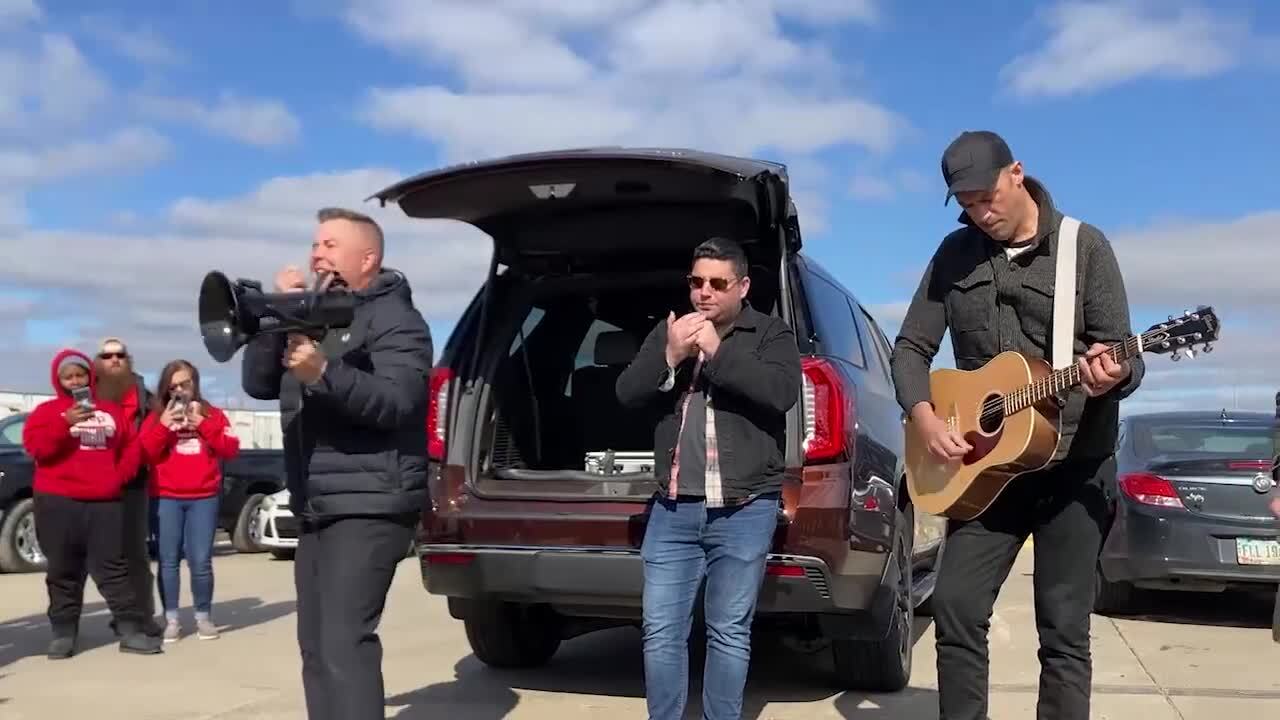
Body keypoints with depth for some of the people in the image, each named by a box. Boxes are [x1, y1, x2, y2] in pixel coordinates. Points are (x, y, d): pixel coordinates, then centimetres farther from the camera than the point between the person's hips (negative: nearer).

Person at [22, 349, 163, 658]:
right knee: (63, 571, 5)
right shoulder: (48, 410, 5)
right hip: (58, 502, -1)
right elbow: (34, 446, -9)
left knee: (113, 567, 1)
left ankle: (131, 631, 0)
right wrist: (65, 423, -20)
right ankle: (63, 634, 12)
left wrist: (119, 476, -1)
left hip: (105, 502, 1)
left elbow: (132, 447, 14)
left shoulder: (112, 411, 13)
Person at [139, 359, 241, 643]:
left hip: (204, 498, 0)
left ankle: (204, 617, 8)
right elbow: (144, 455, 0)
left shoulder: (212, 414, 10)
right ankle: (171, 620, 5)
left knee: (201, 561, -4)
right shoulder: (156, 417, 9)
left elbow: (231, 450, 0)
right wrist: (164, 425, -11)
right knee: (168, 560, -3)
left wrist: (202, 424, -9)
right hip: (166, 498, 0)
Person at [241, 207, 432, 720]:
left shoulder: (393, 317, -5)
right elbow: (257, 384, 13)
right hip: (316, 509, 8)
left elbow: (398, 402, -19)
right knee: (315, 645, 11)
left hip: (368, 506, -8)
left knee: (344, 643, -16)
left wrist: (324, 374, -32)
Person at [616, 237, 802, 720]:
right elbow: (627, 395, 5)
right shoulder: (667, 332, 13)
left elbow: (783, 392, -15)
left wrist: (717, 351, -16)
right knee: (660, 632, 5)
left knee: (729, 633, 4)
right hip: (672, 509, 3)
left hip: (744, 510, -3)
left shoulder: (771, 334, 4)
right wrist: (669, 357, -11)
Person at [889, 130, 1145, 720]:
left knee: (1063, 632, 1)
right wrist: (924, 418, -9)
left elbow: (1124, 358, -5)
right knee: (955, 608, -3)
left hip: (1073, 466, -3)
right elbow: (911, 348, 8)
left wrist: (1113, 376, -29)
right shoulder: (954, 255, 7)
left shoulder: (1085, 246, -3)